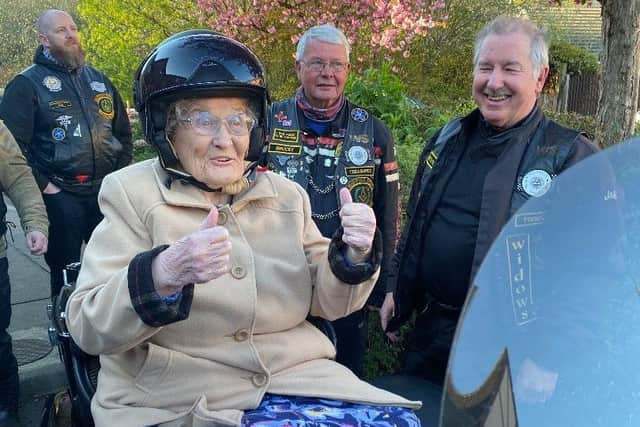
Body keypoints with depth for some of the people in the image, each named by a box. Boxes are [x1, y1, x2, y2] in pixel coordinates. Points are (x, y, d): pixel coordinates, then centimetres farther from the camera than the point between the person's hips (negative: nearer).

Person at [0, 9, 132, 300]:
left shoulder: (97, 79, 14)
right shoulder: (26, 84, -2)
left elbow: (123, 131, 19)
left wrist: (121, 173, 9)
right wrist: (43, 185, -12)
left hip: (106, 192, 5)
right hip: (59, 196, -4)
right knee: (65, 272, 6)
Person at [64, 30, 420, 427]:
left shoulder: (285, 195, 8)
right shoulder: (132, 194, -5)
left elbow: (324, 300, 9)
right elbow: (88, 327, -12)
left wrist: (352, 254, -12)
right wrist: (165, 274, -31)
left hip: (291, 380, 5)